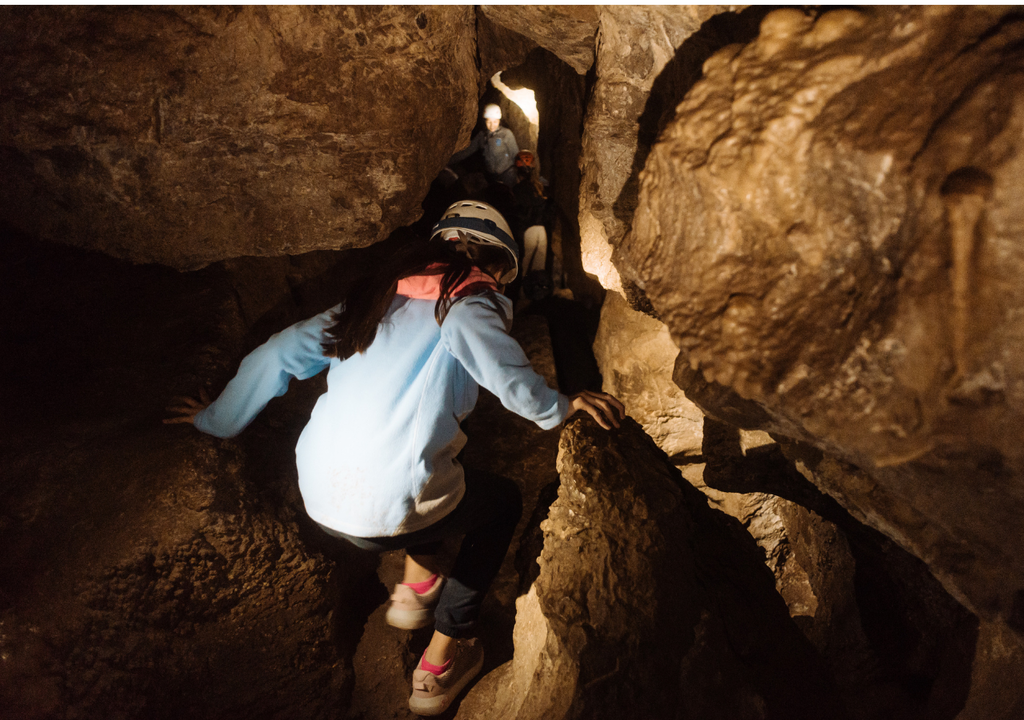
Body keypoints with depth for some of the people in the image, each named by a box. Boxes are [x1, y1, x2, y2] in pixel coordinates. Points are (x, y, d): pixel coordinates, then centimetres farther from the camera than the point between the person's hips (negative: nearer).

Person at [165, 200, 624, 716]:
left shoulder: (376, 297, 13)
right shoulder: (466, 302, -4)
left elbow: (275, 356, 15)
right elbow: (510, 379, -21)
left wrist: (216, 420, 27)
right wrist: (561, 407, 0)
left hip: (316, 498, 7)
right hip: (385, 515, -7)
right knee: (503, 501, 20)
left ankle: (419, 585, 30)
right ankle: (439, 665, 21)